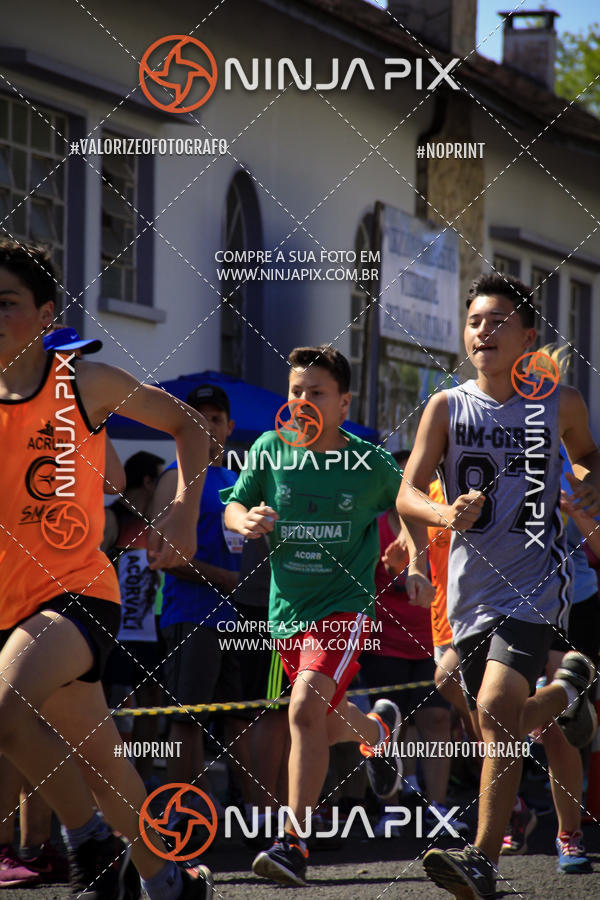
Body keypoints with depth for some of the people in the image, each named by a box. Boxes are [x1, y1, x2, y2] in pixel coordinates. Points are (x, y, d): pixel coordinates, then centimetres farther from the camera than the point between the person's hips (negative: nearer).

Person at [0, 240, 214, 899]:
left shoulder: (85, 384, -4)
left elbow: (187, 424, 9)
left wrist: (183, 514, -2)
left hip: (77, 592, -4)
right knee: (99, 762, 12)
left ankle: (90, 838, -13)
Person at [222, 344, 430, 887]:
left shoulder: (371, 464, -5)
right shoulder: (270, 449, -1)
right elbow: (232, 507, 1)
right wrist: (246, 520, -21)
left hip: (344, 606, -4)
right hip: (287, 612, 4)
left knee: (307, 710, -25)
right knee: (328, 724, 19)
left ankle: (295, 844, -25)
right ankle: (379, 728, 56)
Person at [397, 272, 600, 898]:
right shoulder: (447, 407, 2)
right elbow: (407, 495, -4)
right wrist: (447, 514, -25)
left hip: (535, 578, -3)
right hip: (471, 586, 3)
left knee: (496, 708, -23)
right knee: (499, 729, 13)